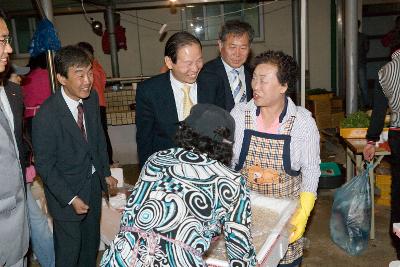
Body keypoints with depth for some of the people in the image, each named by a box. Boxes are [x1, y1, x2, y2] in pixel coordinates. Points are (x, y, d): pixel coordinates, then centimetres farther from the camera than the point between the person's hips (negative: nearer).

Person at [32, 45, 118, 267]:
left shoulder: (92, 97, -9)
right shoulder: (46, 116, -27)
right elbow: (44, 165, -18)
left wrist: (105, 173, 10)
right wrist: (70, 198, -16)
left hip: (93, 182, 6)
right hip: (66, 190, -6)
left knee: (92, 242, 24)